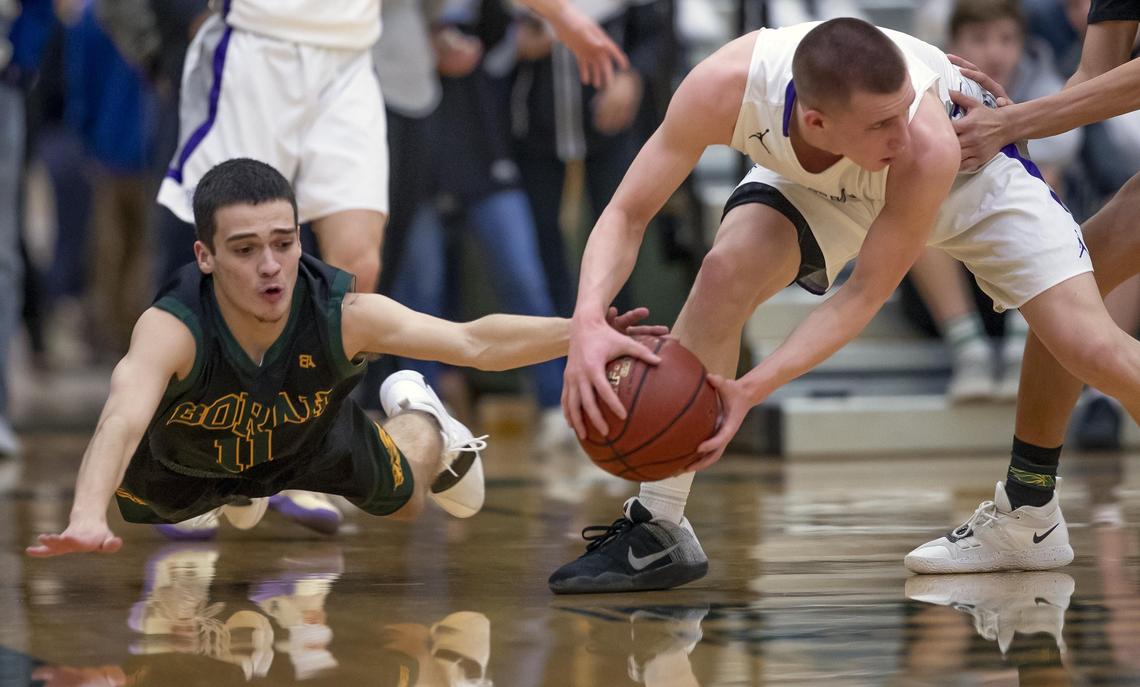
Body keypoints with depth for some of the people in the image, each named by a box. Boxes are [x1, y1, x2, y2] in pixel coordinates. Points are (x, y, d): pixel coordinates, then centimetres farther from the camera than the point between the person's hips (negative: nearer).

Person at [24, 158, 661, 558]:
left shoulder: (342, 313, -40)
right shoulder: (172, 329, -48)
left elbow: (476, 342, -42)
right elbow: (123, 419, -65)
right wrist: (87, 517, -85)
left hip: (312, 434, 1)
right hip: (184, 454, -1)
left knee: (406, 499, 22)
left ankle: (417, 413, 51)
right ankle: (231, 492, 57)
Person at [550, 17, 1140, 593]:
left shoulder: (929, 147, -43)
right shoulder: (727, 87, -40)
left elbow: (865, 293, -30)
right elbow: (627, 214, -30)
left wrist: (754, 389, -41)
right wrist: (588, 323, -49)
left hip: (969, 171, -2)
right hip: (813, 180, 2)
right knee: (728, 269, -26)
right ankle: (657, 529, -15)